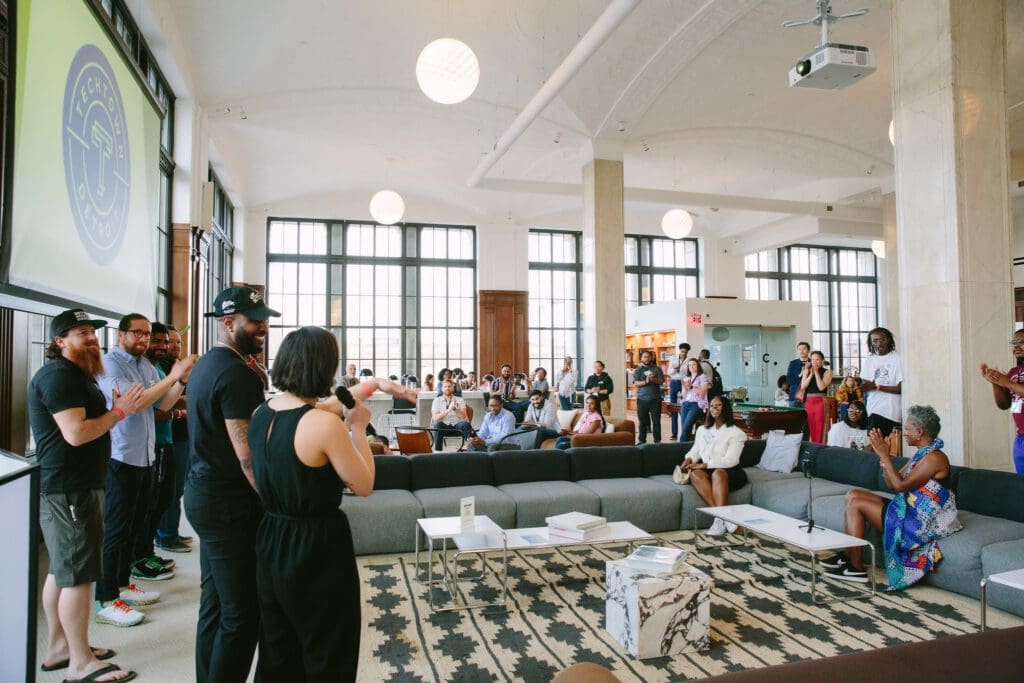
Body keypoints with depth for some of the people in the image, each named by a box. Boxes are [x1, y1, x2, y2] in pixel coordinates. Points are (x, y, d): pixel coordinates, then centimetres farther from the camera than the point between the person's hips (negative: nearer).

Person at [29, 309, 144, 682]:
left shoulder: (76, 373, 18)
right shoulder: (58, 374, -17)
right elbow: (76, 433, -26)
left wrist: (117, 406, 8)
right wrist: (119, 411, -16)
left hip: (75, 485, 11)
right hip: (67, 489, -11)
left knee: (62, 570, 17)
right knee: (78, 575, -5)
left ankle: (58, 648, 28)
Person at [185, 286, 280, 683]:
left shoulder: (206, 365, 12)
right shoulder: (237, 373, -19)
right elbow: (247, 454, -22)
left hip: (204, 495, 10)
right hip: (230, 505, -10)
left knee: (215, 605, 19)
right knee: (242, 614, 0)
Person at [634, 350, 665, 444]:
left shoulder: (657, 369, 6)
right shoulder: (638, 370, 4)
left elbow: (662, 381, -1)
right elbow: (636, 383, -7)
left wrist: (654, 380, -20)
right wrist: (645, 381, -25)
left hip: (655, 399, 0)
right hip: (642, 399, 0)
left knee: (656, 421, 2)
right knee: (643, 422, 7)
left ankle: (657, 441, 9)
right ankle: (642, 441, 15)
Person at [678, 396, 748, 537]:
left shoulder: (736, 432, 0)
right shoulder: (702, 429, 18)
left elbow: (730, 460, -10)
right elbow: (695, 450, 19)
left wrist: (704, 465, -18)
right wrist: (688, 460, -5)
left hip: (730, 473, -4)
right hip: (707, 471, 4)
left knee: (718, 473, -39)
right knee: (695, 474, -32)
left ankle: (720, 519, -47)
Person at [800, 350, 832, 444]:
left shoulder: (827, 372, 1)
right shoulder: (807, 370, 11)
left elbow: (821, 387, -11)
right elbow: (803, 386, -1)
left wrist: (816, 372, -8)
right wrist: (811, 374, -7)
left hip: (820, 402, -4)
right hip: (808, 402, 4)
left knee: (819, 428, -7)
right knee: (810, 428, 5)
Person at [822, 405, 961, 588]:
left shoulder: (935, 458, -19)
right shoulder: (922, 454, 12)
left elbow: (900, 485, -24)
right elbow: (893, 484, 10)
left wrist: (884, 455, -20)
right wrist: (883, 454, 1)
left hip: (919, 523, -10)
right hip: (908, 511, 10)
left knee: (855, 503, -12)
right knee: (853, 495, 3)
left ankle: (856, 567, -5)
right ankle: (849, 555, 6)